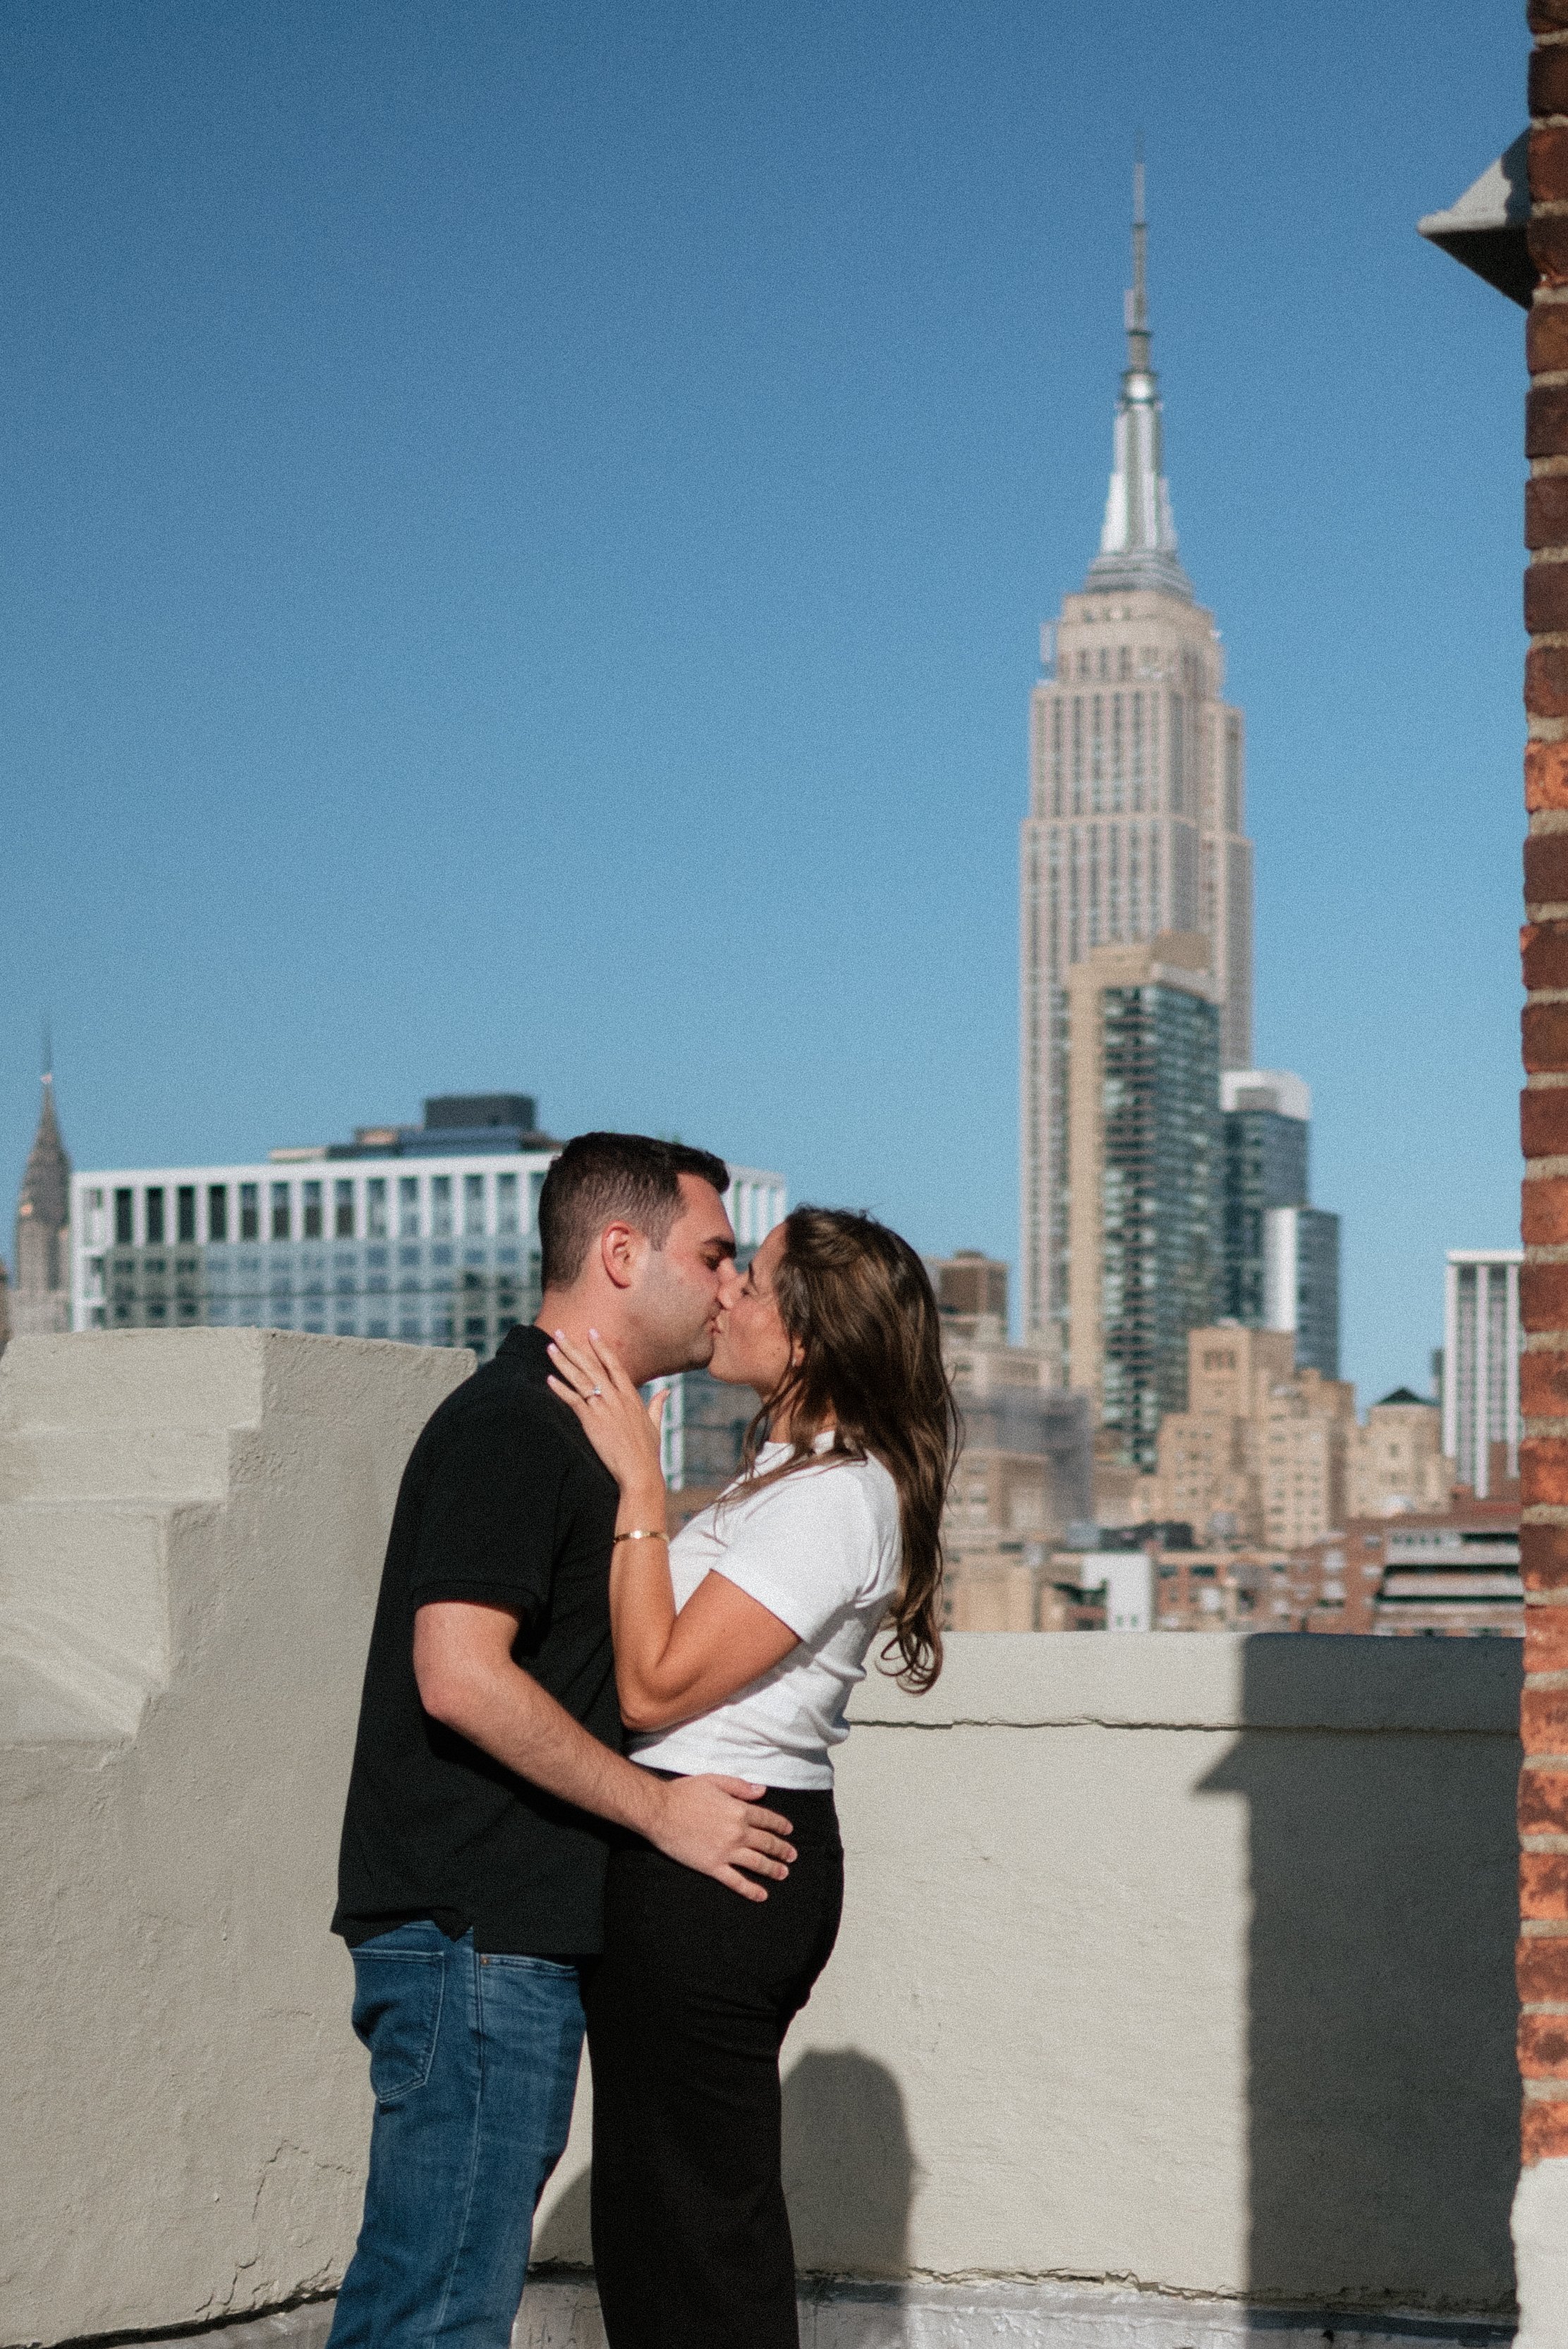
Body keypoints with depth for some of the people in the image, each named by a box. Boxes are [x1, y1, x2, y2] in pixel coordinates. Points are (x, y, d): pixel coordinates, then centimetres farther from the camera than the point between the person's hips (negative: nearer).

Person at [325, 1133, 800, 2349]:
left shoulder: (567, 1427, 20)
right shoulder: (511, 1424, -12)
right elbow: (461, 1676, -22)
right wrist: (660, 1806, -16)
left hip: (519, 1937, 10)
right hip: (475, 1934, -10)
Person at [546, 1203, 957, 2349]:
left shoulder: (829, 1499, -17)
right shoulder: (802, 1473, 14)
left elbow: (655, 1685, -20)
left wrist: (639, 1486, -17)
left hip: (706, 1870, -10)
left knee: (692, 2221, -3)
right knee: (666, 2209, 16)